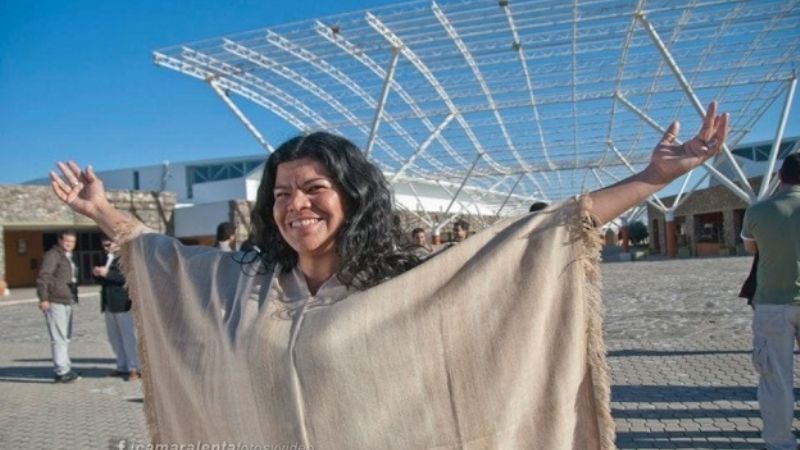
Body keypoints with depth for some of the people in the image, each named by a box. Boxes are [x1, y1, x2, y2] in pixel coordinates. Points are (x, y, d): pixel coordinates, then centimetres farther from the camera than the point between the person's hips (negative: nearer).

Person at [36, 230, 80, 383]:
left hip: (67, 303, 10)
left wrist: (74, 298, 26)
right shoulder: (52, 255, -9)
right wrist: (43, 298, -26)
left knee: (66, 338, 14)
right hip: (54, 303, -10)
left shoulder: (69, 257, 19)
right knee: (59, 338, -11)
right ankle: (62, 371, -11)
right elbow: (43, 277, -19)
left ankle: (65, 368, 22)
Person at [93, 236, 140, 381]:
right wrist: (97, 274, 0)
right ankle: (123, 366, 20)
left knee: (129, 337, -5)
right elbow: (103, 281, 22)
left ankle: (135, 368, -1)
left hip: (123, 303, -8)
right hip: (109, 304, 8)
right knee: (114, 337, 11)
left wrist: (107, 273, -23)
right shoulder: (107, 259, 19)